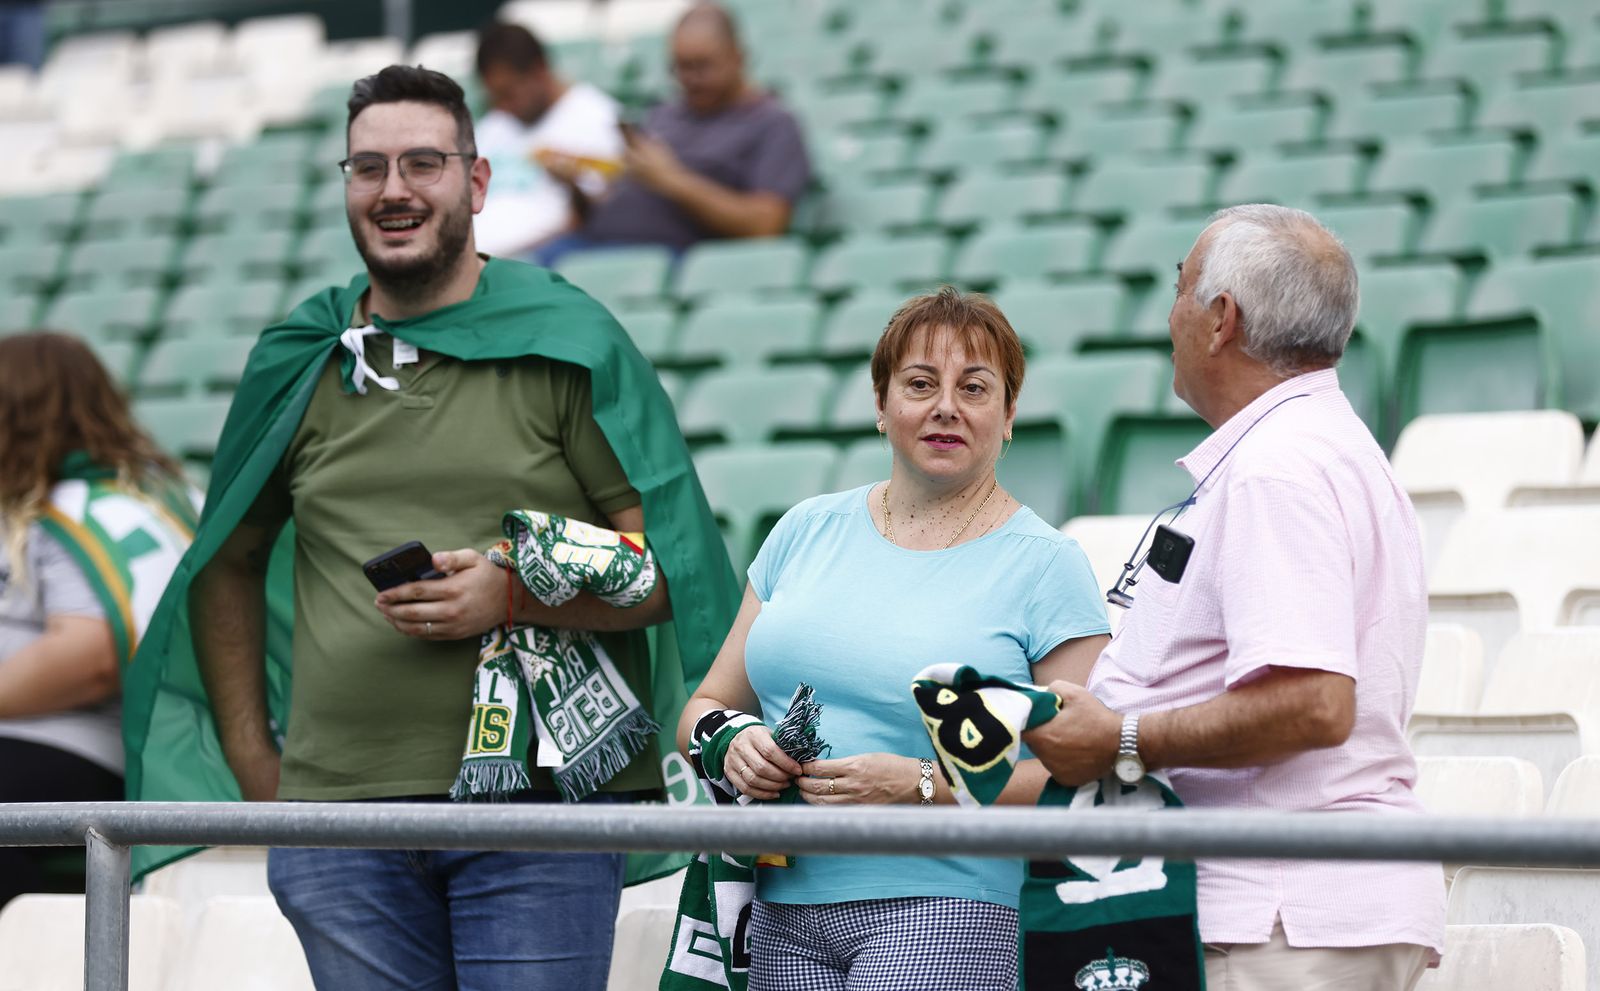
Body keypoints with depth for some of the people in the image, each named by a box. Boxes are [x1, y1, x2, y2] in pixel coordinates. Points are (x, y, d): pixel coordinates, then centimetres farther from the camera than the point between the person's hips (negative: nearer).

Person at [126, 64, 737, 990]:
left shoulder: (568, 345, 1)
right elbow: (228, 565, 21)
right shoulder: (299, 366, 12)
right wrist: (252, 761, 13)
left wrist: (514, 596, -17)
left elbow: (666, 567, -2)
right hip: (340, 811, 3)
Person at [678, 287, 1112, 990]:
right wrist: (734, 745, -6)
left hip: (939, 913, -4)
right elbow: (705, 708, 18)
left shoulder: (1044, 565, 0)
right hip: (781, 914, 4)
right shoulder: (810, 531, 13)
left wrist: (919, 786, -17)